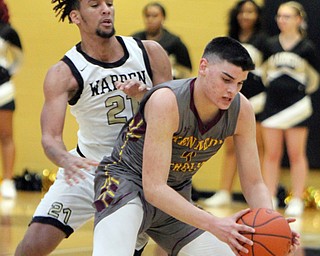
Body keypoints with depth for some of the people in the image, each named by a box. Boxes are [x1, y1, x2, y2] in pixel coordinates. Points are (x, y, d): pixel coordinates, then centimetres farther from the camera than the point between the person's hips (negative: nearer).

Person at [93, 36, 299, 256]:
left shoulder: (241, 111, -13)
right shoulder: (167, 102, -31)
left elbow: (253, 183, -4)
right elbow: (154, 188, -35)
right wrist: (214, 224, -46)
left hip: (175, 196, 7)